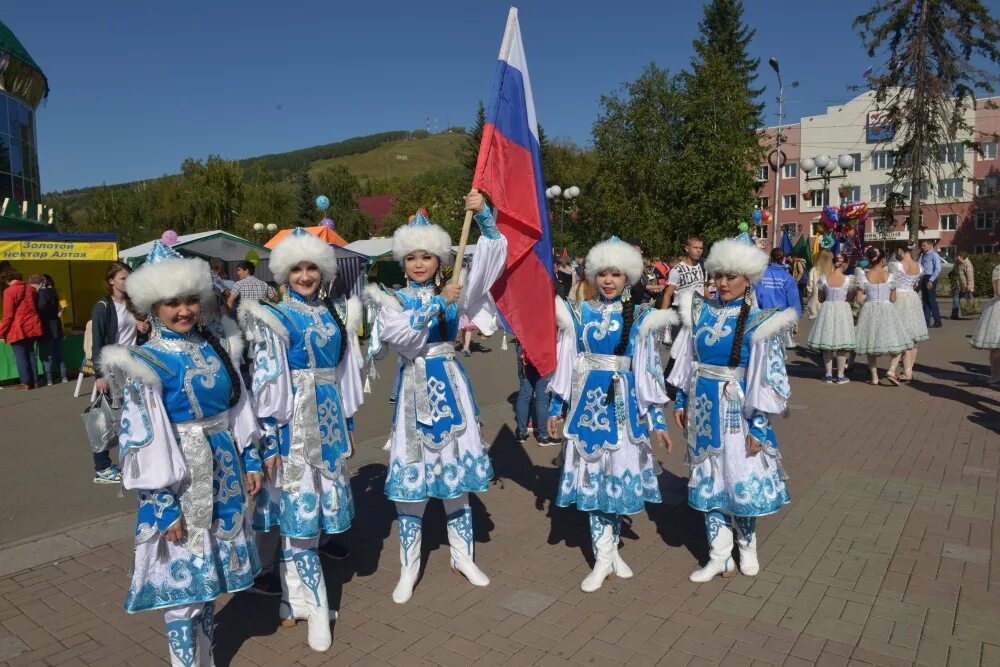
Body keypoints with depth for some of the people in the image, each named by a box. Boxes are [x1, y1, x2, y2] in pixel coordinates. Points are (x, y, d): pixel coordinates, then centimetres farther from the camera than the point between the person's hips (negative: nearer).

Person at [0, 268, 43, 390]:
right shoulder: (30, 289, 9)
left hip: (18, 329, -6)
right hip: (32, 326, 6)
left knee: (20, 355, 1)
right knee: (30, 353, 13)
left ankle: (25, 383, 3)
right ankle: (35, 381, 15)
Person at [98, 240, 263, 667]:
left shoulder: (212, 347, 3)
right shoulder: (144, 363, -13)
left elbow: (238, 406, 9)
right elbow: (142, 439, -16)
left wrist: (250, 460, 9)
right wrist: (163, 504, -17)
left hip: (223, 473, 6)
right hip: (180, 482, -5)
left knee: (209, 568, 18)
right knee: (182, 575, 4)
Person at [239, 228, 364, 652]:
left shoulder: (337, 314, 8)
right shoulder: (272, 318, -7)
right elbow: (266, 383, -11)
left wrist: (348, 423, 13)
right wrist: (269, 439, -14)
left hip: (329, 420, 5)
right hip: (294, 423, -5)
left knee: (314, 508, 13)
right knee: (298, 510, -1)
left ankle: (295, 595, 30)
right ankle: (314, 606, 14)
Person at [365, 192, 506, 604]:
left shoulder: (453, 292, 4)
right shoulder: (392, 300, 1)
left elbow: (493, 254, -4)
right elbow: (400, 335, -20)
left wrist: (482, 213, -18)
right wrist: (439, 302, -24)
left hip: (450, 387, 2)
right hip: (416, 389, -1)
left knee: (457, 470, 11)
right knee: (412, 475, 2)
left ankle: (462, 557, 27)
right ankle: (409, 568, 18)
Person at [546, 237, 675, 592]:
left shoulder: (641, 317, 0)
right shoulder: (579, 313, 3)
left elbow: (649, 370, 1)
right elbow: (565, 364, 6)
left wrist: (656, 418, -1)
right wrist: (556, 406, 5)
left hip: (624, 403, 0)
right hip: (588, 400, 1)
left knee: (620, 470, 7)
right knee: (593, 472, 4)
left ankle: (608, 549, 26)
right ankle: (604, 556, 16)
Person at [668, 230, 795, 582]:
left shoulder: (759, 321, -11)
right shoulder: (702, 311, 2)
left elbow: (768, 377, -11)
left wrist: (758, 426, -12)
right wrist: (681, 401, 11)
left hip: (735, 409, -4)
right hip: (703, 406, 4)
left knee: (741, 479, 5)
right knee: (708, 480, 10)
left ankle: (747, 545, 34)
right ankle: (719, 557, 24)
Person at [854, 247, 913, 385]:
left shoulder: (864, 276, -4)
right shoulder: (889, 276, -5)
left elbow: (859, 299, -4)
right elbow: (893, 299, 0)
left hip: (869, 311, 2)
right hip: (887, 311, -1)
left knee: (870, 343, 10)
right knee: (897, 342, 9)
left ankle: (874, 376, 12)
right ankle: (891, 370, -9)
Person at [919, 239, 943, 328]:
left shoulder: (934, 255, -6)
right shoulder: (922, 255, 17)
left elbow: (938, 269, -14)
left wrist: (931, 280, -19)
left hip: (930, 278, -7)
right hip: (923, 278, 7)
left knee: (931, 300, -7)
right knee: (925, 301, 7)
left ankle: (938, 322, -1)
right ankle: (926, 322, 10)